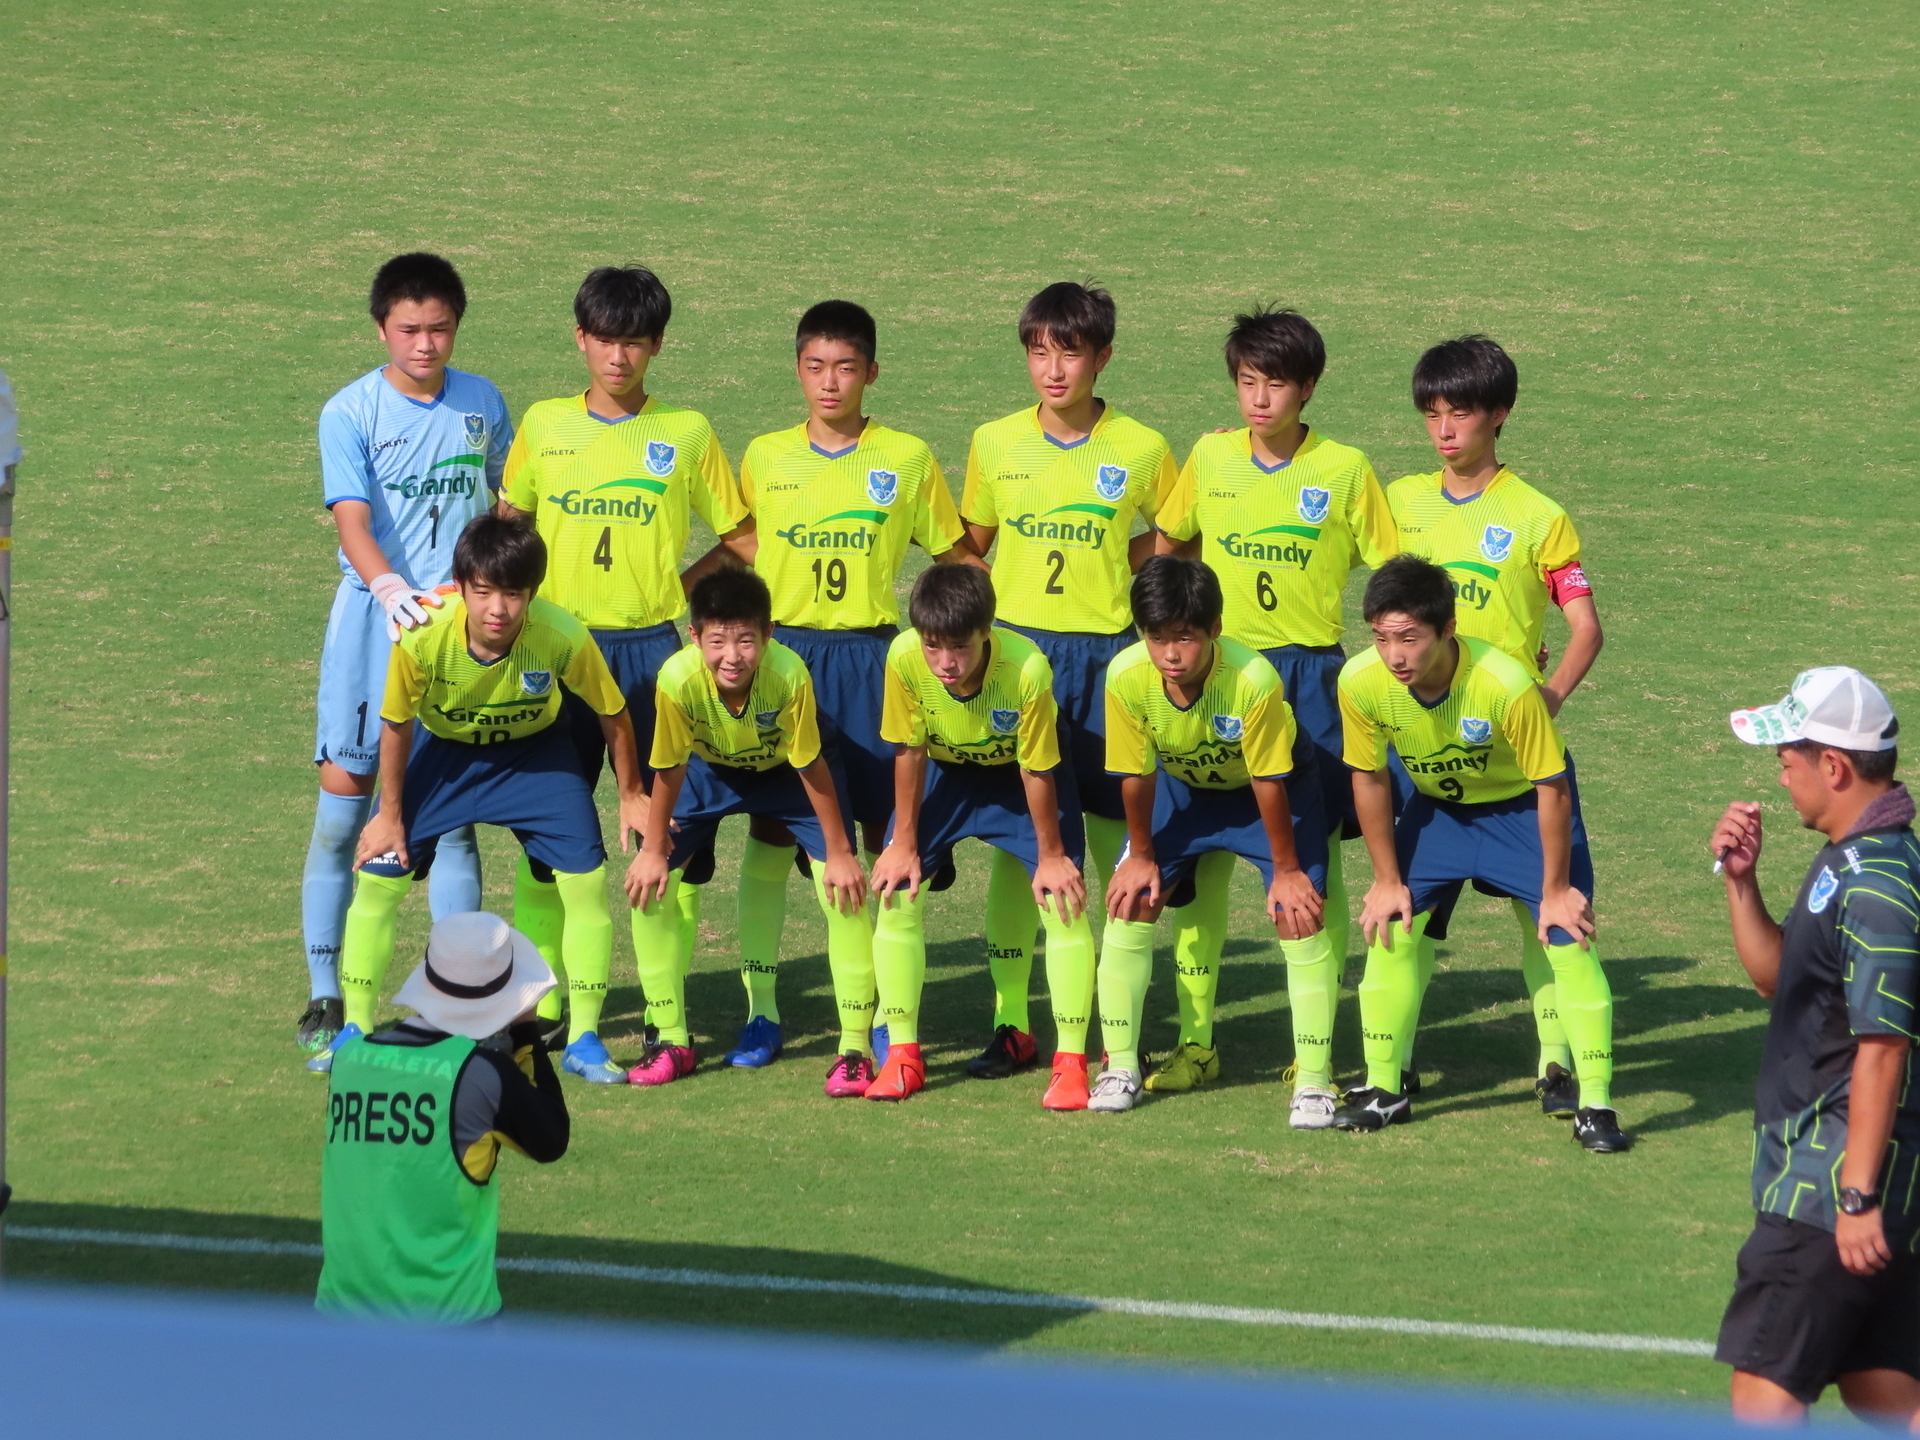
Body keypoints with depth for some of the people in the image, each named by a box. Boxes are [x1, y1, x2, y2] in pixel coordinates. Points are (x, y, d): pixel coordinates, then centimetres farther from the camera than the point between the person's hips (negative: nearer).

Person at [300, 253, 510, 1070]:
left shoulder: (482, 405, 6)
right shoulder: (351, 413, -6)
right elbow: (353, 522, -17)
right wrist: (392, 590, -34)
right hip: (371, 622, -2)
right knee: (343, 809, -2)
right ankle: (324, 1002, 6)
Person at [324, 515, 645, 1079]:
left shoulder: (563, 637, -34)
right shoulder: (423, 638, -34)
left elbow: (613, 714, -13)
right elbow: (396, 724, -14)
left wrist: (631, 795, -2)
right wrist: (390, 815, -5)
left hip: (534, 754, 0)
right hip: (446, 751, 0)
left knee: (587, 880, -12)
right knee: (378, 876, -5)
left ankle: (585, 1039, 4)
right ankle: (356, 1029, 14)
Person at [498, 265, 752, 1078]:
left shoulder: (687, 433, 3)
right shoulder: (545, 426, 7)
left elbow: (744, 544, 8)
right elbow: (507, 524, 18)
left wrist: (677, 586, -1)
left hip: (652, 651, -1)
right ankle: (542, 1004, 10)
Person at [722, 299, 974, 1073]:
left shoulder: (908, 458, 2)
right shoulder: (765, 457, 6)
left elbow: (956, 557, 9)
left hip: (870, 657, -1)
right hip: (782, 652, 1)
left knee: (888, 832, -2)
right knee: (770, 830, 0)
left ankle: (872, 1011, 6)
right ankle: (760, 1009, 7)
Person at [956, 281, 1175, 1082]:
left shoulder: (1141, 451, -3)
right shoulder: (996, 444, 2)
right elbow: (969, 548, 12)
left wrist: (1116, 568, -3)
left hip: (1105, 655, -1)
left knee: (1117, 842, 1)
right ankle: (1010, 1024, 8)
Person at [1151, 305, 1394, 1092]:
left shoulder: (1344, 469, -4)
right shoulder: (1211, 457, 3)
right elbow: (1167, 547, 17)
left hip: (1311, 678, -2)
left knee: (1314, 864, 1)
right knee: (1203, 858, 3)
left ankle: (1315, 1048, 9)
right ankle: (1195, 1041, 11)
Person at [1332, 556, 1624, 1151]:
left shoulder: (1506, 684, -38)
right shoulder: (1360, 682, -26)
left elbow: (1551, 789, -24)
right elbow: (1368, 777, -7)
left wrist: (1554, 890, -18)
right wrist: (1388, 879, -2)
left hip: (1523, 807, -4)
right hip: (1436, 807, 4)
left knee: (1569, 937, -13)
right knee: (1389, 927, -1)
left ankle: (1596, 1105, -4)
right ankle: (1383, 1090, 14)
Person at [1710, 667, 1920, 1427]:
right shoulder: (1848, 863, 13)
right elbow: (1778, 977, 24)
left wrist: (1858, 1196, -24)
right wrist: (1741, 881, 9)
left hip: (1826, 1187, -10)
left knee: (1763, 1386, -7)